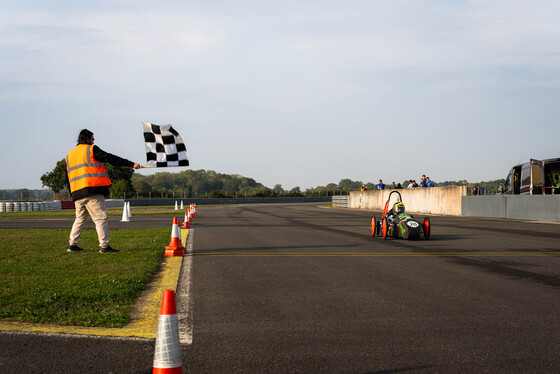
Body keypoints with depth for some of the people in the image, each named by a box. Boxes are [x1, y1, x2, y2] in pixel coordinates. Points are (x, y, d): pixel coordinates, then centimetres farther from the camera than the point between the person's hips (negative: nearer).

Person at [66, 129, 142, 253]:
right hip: (92, 191, -7)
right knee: (101, 217, -5)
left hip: (77, 193, 7)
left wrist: (74, 194, 25)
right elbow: (111, 158, -8)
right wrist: (132, 164, -10)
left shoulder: (70, 155, 21)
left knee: (80, 218, 18)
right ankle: (104, 245, -9)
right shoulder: (91, 150, 0)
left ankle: (72, 244, 16)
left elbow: (68, 178, 21)